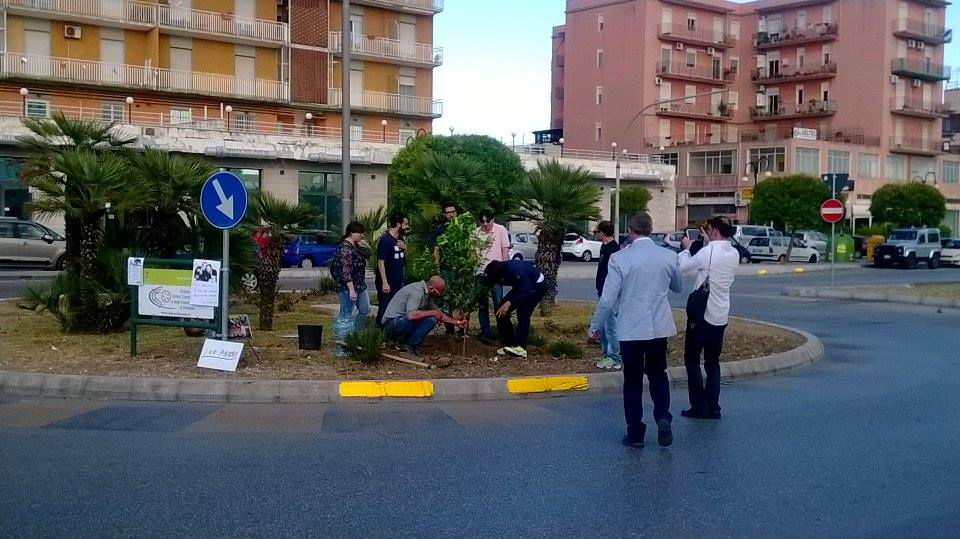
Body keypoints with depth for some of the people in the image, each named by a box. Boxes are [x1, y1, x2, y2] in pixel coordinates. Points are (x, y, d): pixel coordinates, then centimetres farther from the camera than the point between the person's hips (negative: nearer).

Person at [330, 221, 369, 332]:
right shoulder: (345, 248, -19)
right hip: (347, 287, -10)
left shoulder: (356, 246, 11)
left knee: (365, 310, 14)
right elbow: (346, 271, -23)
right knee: (347, 315, -3)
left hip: (360, 285, 10)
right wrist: (351, 290, -25)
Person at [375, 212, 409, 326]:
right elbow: (381, 262, -18)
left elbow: (404, 260, 17)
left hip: (398, 283, 8)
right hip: (387, 284, -8)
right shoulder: (385, 240, -14)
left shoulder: (400, 239, 11)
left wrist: (405, 248, -3)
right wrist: (384, 283, -23)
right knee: (384, 311, -2)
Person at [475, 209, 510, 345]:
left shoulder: (501, 230, 0)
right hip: (480, 271, 3)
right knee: (482, 305, 7)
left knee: (498, 303, -4)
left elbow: (505, 250, 0)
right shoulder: (476, 232, 8)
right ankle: (485, 334, 14)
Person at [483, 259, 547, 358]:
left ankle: (521, 348, -25)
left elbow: (527, 292, -33)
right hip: (521, 286, 7)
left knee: (523, 313, -26)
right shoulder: (495, 272, -20)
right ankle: (509, 344, 2)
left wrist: (510, 303, -39)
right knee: (501, 311, -5)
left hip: (537, 286, -7)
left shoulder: (517, 271, -39)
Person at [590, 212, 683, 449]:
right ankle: (663, 417, -1)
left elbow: (607, 298, -12)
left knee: (633, 380, 11)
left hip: (630, 329, -2)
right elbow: (678, 287, 14)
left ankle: (635, 433, 15)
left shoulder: (620, 258, -13)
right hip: (659, 326, 3)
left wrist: (596, 326, 2)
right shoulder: (669, 256, -3)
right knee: (658, 374, 20)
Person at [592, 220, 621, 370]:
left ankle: (615, 358, 2)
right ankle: (607, 354, 26)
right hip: (604, 294, 11)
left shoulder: (613, 249, -19)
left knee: (610, 327, -5)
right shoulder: (605, 247, 12)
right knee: (603, 325, 17)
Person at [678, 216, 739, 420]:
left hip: (701, 313, -6)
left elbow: (683, 267, -8)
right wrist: (708, 244, 17)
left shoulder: (708, 252, -17)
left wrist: (687, 248, 7)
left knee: (692, 359, 6)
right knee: (713, 362, 13)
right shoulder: (734, 254, 4)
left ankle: (699, 407, 3)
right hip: (720, 316, 6)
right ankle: (713, 408, 12)